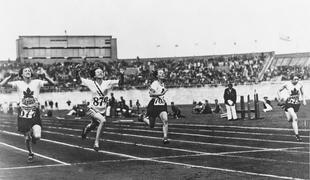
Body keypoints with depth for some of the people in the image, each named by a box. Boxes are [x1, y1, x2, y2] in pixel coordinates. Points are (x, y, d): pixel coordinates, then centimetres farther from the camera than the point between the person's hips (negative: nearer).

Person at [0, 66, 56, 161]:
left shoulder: (36, 82, -2)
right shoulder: (19, 83, -2)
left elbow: (53, 83, -11)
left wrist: (45, 76, -27)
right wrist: (10, 77, -23)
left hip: (35, 113, -1)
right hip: (23, 114, 1)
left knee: (37, 136, -18)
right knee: (27, 138, 5)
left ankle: (33, 134, 19)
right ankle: (30, 153, 32)